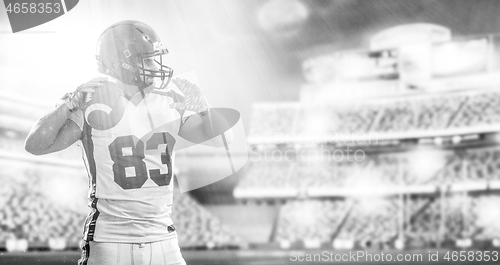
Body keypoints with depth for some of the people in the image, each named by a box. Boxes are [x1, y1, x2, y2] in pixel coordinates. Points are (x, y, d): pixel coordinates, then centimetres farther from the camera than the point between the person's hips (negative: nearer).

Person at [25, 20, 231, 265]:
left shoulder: (168, 104, 6)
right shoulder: (94, 107, -7)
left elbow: (220, 138, 9)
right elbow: (35, 145, -14)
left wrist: (202, 107, -7)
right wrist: (70, 104, -21)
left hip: (163, 239, 4)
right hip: (110, 242, -4)